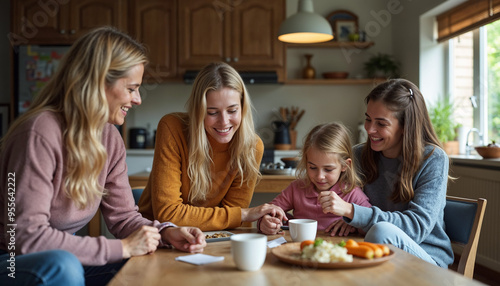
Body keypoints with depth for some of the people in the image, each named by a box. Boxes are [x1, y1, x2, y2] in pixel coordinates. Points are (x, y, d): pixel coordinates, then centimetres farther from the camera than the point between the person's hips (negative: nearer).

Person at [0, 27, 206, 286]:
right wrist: (122, 247, -25)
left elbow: (123, 215, 5)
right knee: (61, 265, -37)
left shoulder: (110, 138, 2)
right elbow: (26, 236, -27)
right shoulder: (41, 133, -24)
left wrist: (167, 233, -15)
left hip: (63, 263, 7)